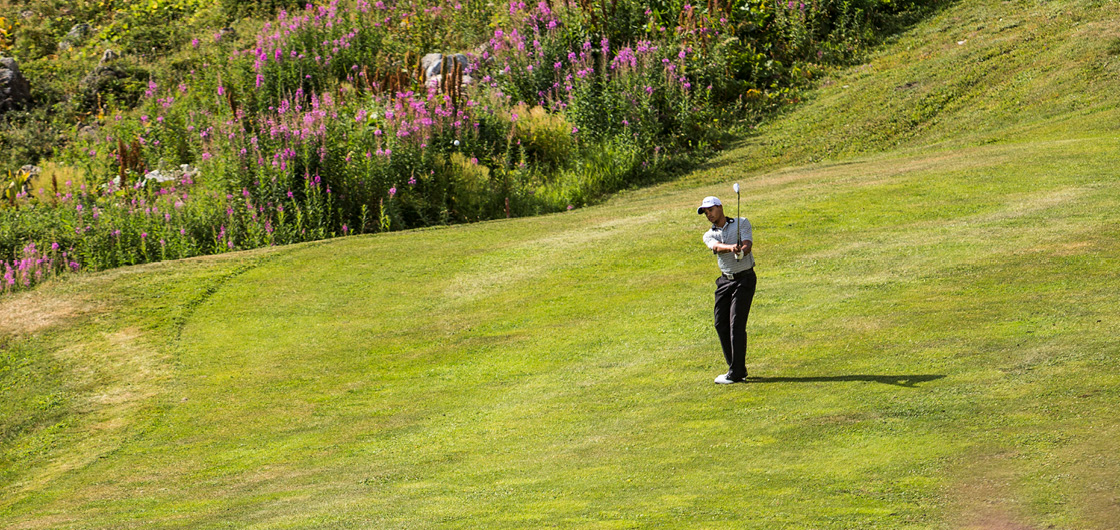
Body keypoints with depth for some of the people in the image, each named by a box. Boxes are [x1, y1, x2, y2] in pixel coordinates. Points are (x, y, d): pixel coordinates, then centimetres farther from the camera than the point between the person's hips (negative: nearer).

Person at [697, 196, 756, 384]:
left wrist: (742, 250, -39)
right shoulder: (709, 235, 7)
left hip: (744, 278, -5)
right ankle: (738, 369, 14)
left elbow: (748, 244, -15)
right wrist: (731, 247, -38)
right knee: (721, 324, 3)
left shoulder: (742, 223, 0)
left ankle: (736, 373, -12)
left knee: (736, 324, -12)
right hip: (725, 281, 5)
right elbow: (717, 247, -16)